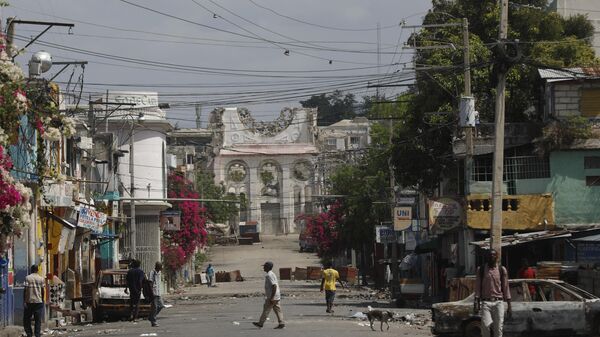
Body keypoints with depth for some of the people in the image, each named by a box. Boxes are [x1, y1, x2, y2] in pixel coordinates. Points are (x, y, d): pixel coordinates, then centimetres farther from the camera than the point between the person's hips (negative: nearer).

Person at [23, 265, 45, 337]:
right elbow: (42, 290, 5)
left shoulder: (27, 278, -2)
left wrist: (24, 301, -5)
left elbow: (25, 290, -7)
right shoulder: (41, 279, 3)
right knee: (38, 320, 4)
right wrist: (42, 300, 16)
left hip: (29, 301, -1)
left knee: (26, 319, 9)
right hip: (39, 301, 1)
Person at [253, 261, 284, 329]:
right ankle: (281, 323, 2)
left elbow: (274, 286, -24)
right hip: (276, 297, 10)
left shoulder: (269, 275, -16)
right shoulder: (272, 274, 16)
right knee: (277, 310, 6)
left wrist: (272, 298, -24)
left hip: (272, 297, -10)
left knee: (266, 310, 0)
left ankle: (260, 323, 7)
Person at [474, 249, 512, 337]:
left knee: (498, 328, -4)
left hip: (498, 302, 1)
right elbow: (478, 287, 6)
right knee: (485, 325, -18)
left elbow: (505, 288, 9)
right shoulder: (481, 270, 7)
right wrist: (476, 302, -4)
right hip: (486, 302, -1)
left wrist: (509, 306, 6)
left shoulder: (502, 270, 8)